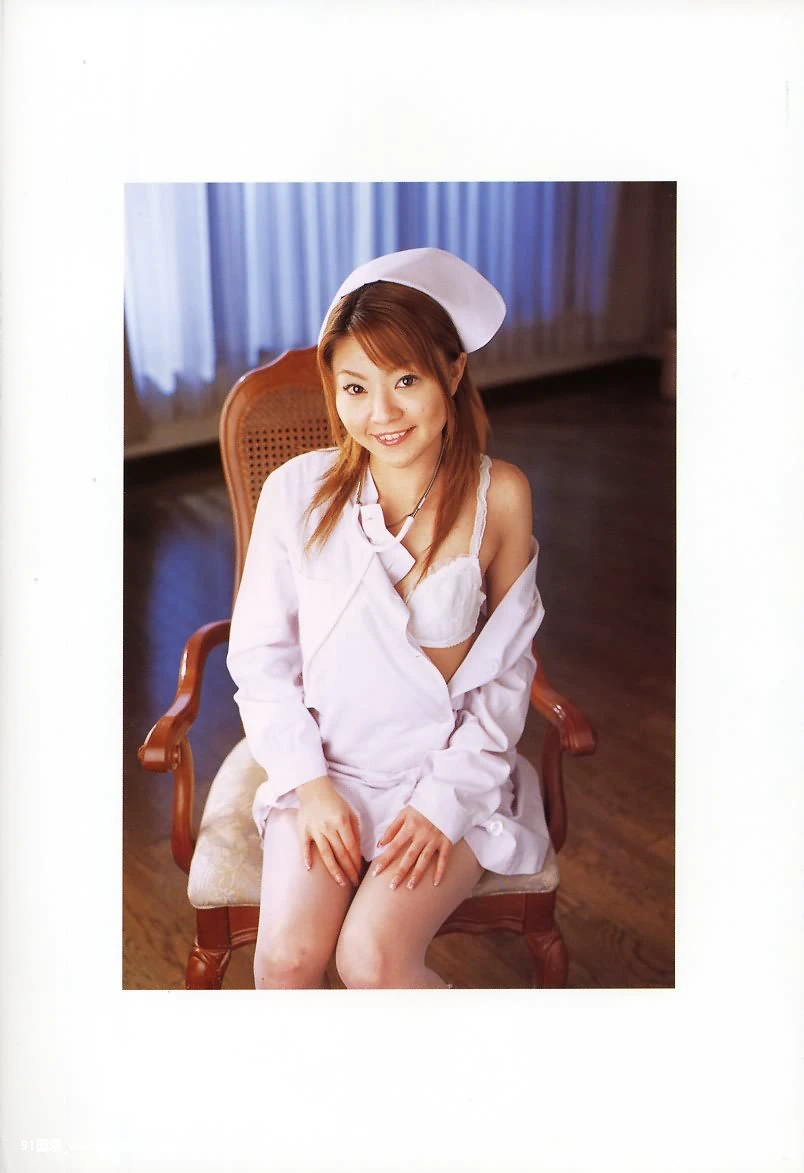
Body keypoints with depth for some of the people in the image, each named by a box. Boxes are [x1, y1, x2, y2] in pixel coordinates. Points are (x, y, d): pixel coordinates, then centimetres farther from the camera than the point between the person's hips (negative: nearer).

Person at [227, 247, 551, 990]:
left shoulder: (499, 495, -9)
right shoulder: (297, 491, -8)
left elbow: (506, 671, -3)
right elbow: (260, 657, 0)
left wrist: (444, 802, -9)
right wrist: (310, 783, -8)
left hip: (451, 766, -1)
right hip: (325, 765, 2)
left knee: (372, 957, -20)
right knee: (287, 953, -17)